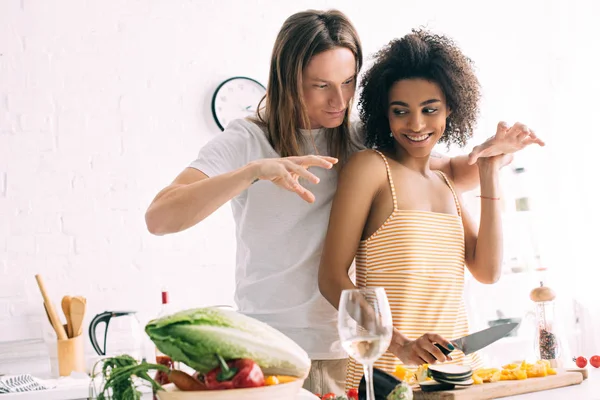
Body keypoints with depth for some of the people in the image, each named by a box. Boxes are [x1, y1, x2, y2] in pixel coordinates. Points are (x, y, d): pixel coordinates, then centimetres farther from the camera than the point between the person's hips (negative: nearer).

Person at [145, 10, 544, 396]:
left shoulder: (362, 142, 6)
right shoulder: (248, 141, -7)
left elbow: (453, 174, 15)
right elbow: (159, 218, -19)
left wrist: (494, 148, -7)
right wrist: (254, 171, -32)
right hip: (270, 354, -3)